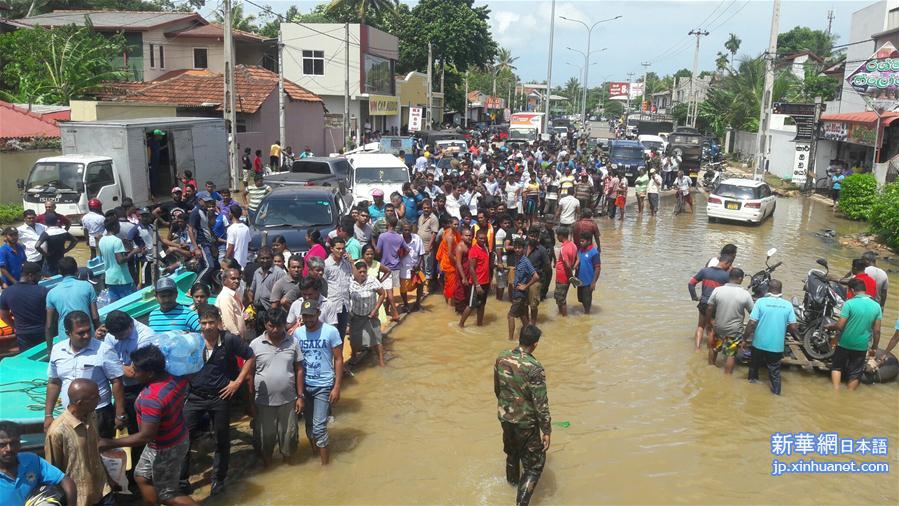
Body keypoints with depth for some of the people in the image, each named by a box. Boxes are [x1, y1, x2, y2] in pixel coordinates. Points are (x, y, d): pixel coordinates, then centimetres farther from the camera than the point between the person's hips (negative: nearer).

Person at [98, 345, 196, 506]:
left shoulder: (151, 399, -36)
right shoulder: (177, 376, -14)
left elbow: (145, 437, -31)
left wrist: (110, 443, -22)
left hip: (166, 449, -8)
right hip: (179, 437, 8)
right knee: (141, 477, 26)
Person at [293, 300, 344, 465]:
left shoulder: (331, 332, -12)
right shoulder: (297, 333, -2)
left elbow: (338, 359, -7)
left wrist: (337, 387, -11)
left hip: (324, 386, -4)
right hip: (304, 385, 4)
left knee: (319, 426, -7)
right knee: (309, 424, 15)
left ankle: (325, 463, 6)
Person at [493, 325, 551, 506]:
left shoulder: (501, 358, -7)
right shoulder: (534, 367, -26)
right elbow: (541, 403, -21)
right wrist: (546, 430, -11)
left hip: (504, 416, 7)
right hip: (526, 422, -6)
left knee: (512, 451, 31)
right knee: (534, 464, 9)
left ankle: (512, 480, 55)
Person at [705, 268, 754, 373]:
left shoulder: (717, 290, -12)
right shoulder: (745, 294, -14)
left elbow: (709, 309, -5)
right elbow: (753, 313, -5)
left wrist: (709, 322, 10)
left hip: (718, 327, 2)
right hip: (735, 330, -2)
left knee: (714, 347, 26)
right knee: (731, 354, 11)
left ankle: (711, 367, 41)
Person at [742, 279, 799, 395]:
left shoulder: (760, 302, -12)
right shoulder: (788, 305, -6)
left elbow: (752, 323, -14)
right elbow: (793, 327, -6)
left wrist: (745, 339, -4)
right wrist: (797, 336, 15)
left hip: (759, 343, 0)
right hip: (777, 345, 0)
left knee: (755, 362, 26)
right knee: (775, 370, 15)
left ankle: (752, 378, 45)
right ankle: (776, 391, 19)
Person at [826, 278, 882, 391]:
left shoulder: (849, 303, -16)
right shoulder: (876, 306, -2)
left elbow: (839, 326, -17)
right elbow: (877, 330, 0)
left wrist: (830, 327, 4)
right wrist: (874, 347, 10)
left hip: (845, 343, -3)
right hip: (862, 345, 3)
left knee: (837, 366, 16)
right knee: (855, 372, 14)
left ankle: (836, 391, 6)